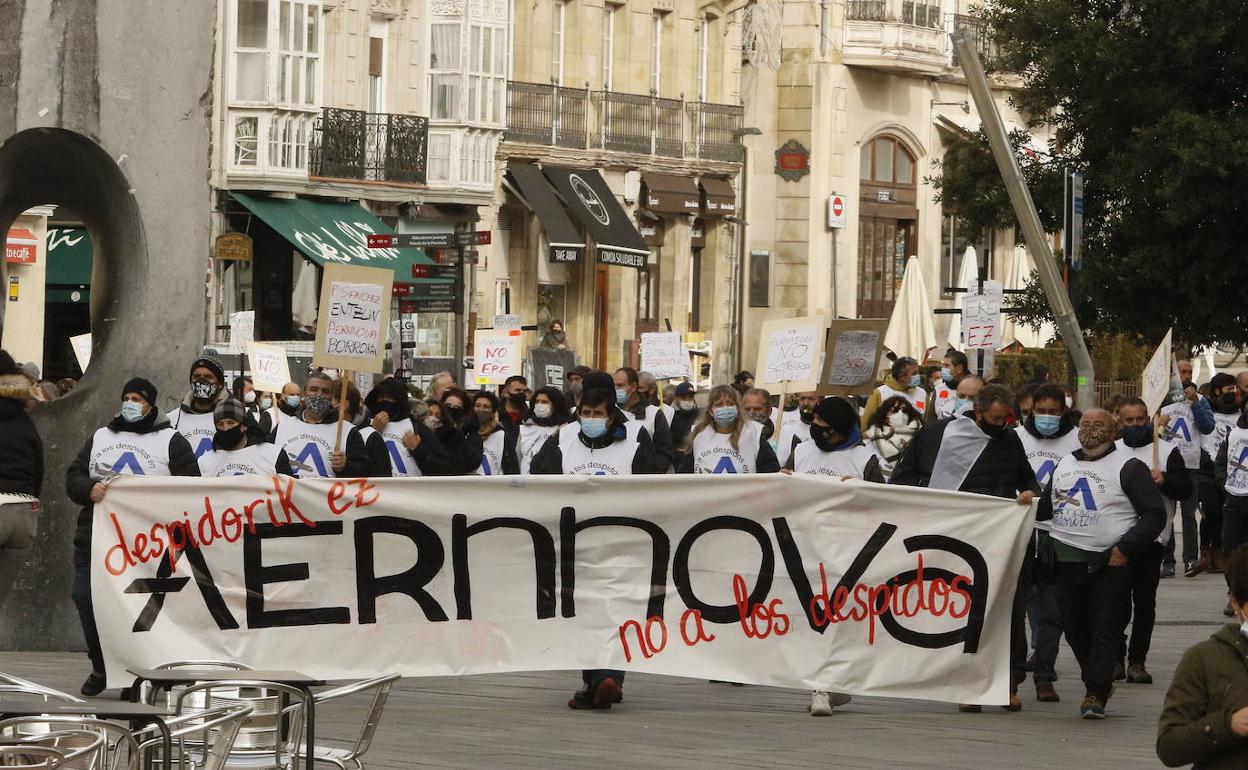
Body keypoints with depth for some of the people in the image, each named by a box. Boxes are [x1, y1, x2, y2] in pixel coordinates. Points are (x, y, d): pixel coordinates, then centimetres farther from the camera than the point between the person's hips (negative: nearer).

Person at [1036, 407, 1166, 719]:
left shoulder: (1128, 468, -3)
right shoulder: (1064, 465, 17)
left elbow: (1155, 514, -8)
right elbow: (1045, 508, 29)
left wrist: (1125, 548, -15)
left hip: (1109, 564, -6)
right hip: (1067, 562, 6)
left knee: (1105, 631, -8)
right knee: (1074, 627, 10)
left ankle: (1095, 694, -8)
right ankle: (1099, 682, 26)